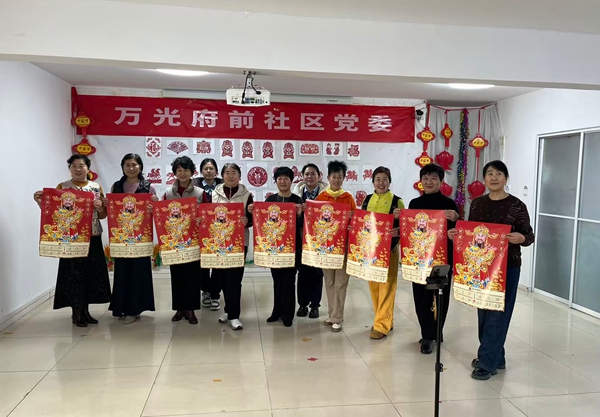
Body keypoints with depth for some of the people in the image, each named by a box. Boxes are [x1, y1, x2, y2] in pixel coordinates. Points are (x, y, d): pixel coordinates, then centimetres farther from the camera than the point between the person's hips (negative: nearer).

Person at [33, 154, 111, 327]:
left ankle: (85, 310, 21)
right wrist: (40, 202, -15)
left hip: (93, 238, 3)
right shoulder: (62, 187, 2)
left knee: (91, 273, 7)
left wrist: (100, 207, -10)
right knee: (74, 273, -1)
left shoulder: (97, 188, 9)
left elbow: (103, 215, 11)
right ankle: (76, 313, 12)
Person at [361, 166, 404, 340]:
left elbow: (403, 225, -5)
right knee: (373, 285, 11)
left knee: (386, 285, -2)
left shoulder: (396, 201, -4)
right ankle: (384, 319, 25)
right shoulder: (367, 200, 9)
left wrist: (397, 231, -25)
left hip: (389, 248, -5)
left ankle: (382, 324, 4)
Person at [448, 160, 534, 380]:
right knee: (484, 311, 12)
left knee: (498, 313, -1)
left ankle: (487, 362, 8)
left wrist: (520, 238, -27)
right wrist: (456, 234, -7)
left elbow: (529, 236, -5)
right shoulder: (477, 204, 6)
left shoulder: (517, 205, -8)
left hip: (507, 267, -5)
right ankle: (495, 357, 28)